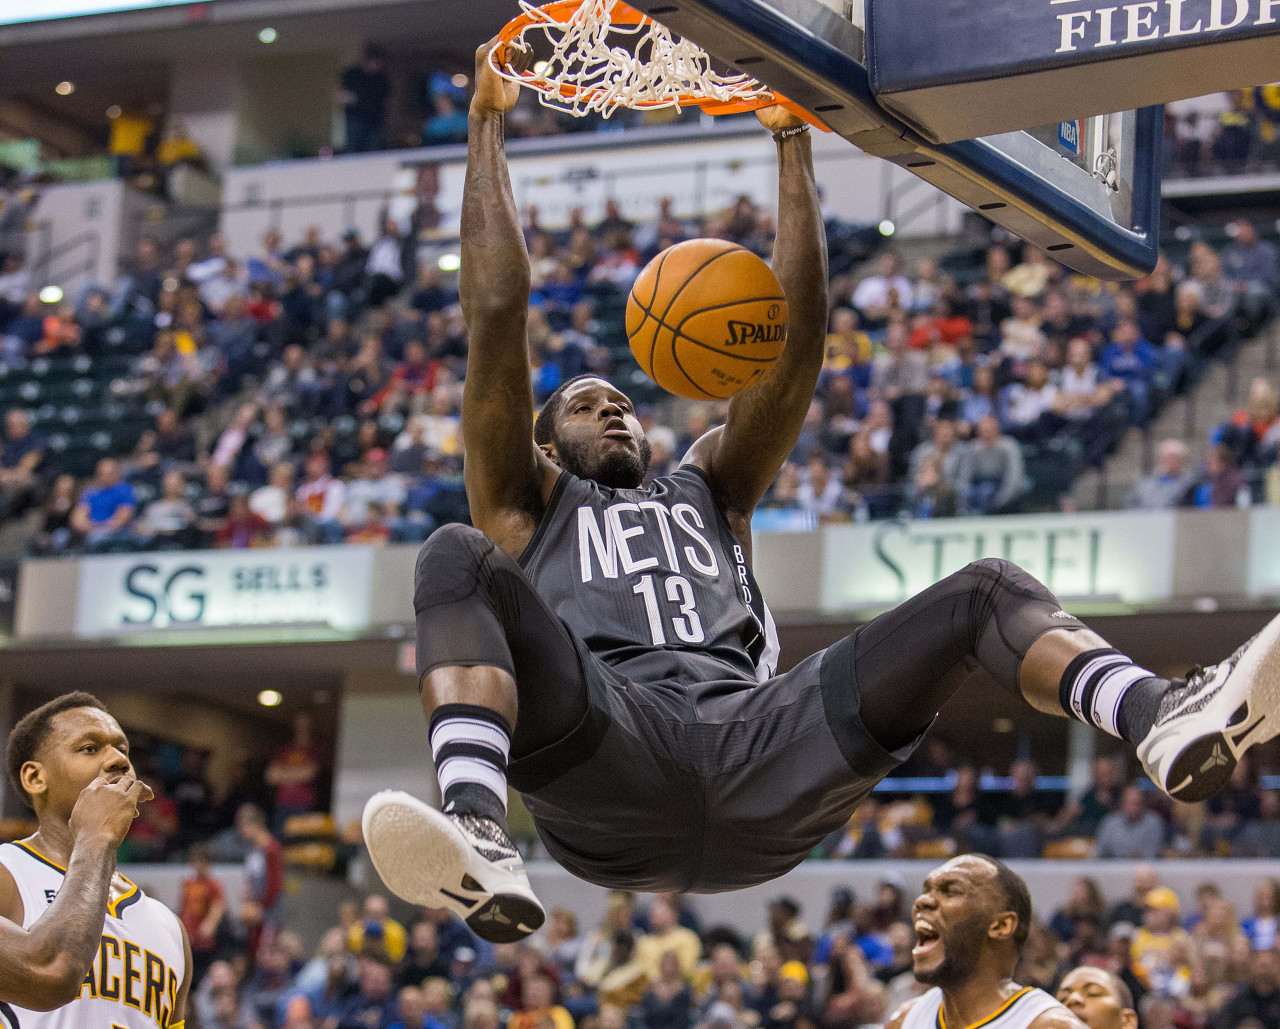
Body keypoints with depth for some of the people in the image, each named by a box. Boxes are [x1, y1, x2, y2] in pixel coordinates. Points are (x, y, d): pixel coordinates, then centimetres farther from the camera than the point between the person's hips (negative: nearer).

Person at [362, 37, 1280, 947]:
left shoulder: (708, 488, 39)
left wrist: (792, 140, 30)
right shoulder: (530, 503, 31)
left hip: (759, 755, 3)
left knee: (988, 590, -8)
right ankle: (480, 846, -56)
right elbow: (497, 315, 21)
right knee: (460, 560, -27)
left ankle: (1170, 722, -43)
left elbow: (797, 331, 31)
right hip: (607, 755, -3)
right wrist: (487, 123, 22)